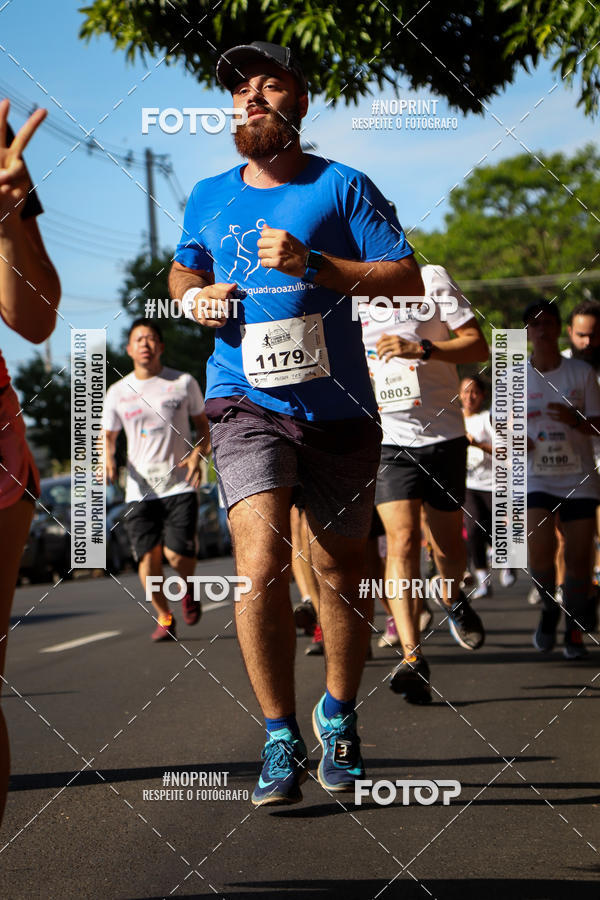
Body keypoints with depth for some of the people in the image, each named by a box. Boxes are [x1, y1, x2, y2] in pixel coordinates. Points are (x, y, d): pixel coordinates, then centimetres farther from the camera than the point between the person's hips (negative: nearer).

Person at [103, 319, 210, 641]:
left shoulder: (184, 383, 4)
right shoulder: (118, 392, 7)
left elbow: (203, 425, 12)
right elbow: (108, 435, 15)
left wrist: (198, 454, -8)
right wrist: (108, 458, -8)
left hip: (179, 485, -2)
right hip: (140, 490, 2)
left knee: (178, 554, -14)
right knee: (148, 557, -5)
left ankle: (187, 585, 22)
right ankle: (164, 618, 17)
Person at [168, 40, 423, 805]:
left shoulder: (341, 186, 0)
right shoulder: (209, 197, 10)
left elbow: (407, 279, -5)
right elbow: (183, 267, 28)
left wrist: (312, 265, -17)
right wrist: (196, 294, 4)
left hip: (338, 406, 0)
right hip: (247, 403, 1)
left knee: (340, 575, 10)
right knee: (261, 564, -19)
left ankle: (338, 716, 34)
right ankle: (280, 737, -6)